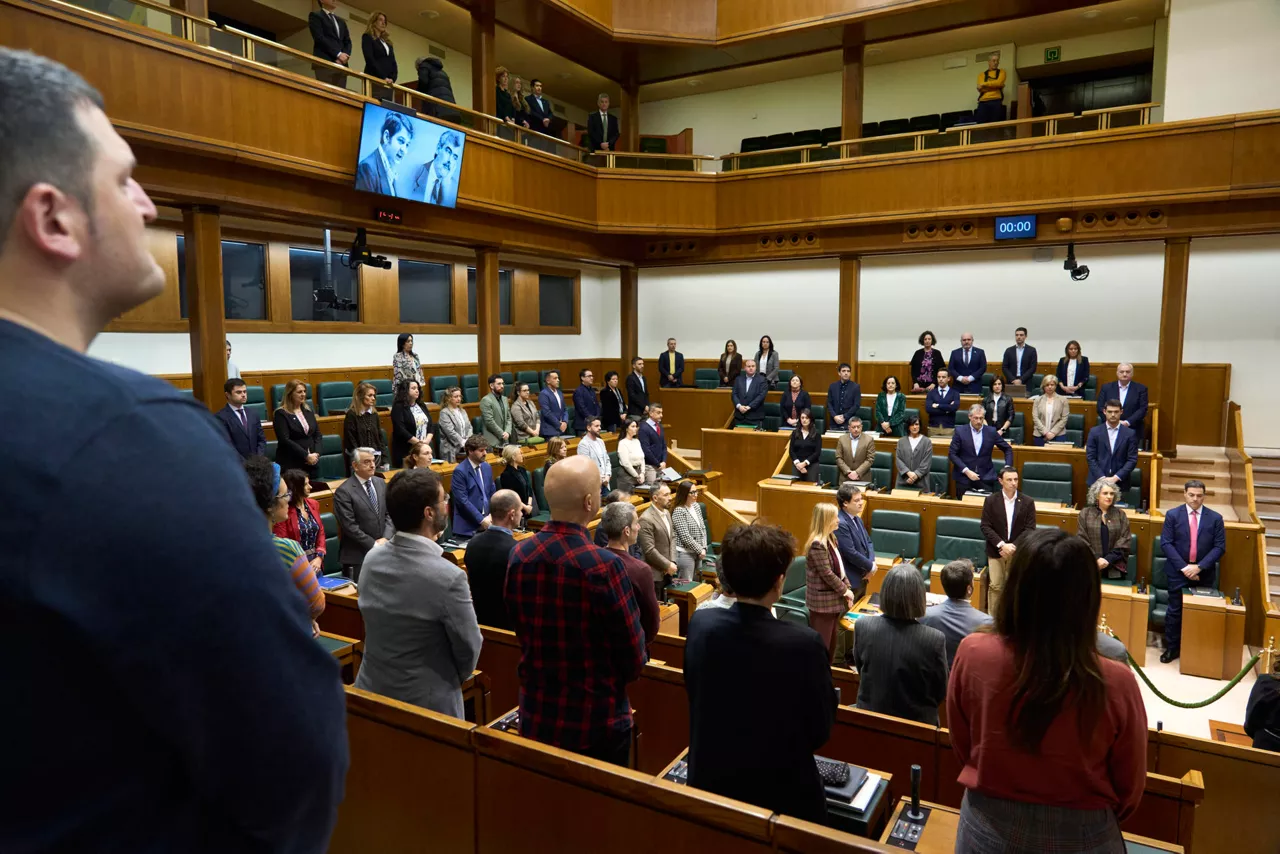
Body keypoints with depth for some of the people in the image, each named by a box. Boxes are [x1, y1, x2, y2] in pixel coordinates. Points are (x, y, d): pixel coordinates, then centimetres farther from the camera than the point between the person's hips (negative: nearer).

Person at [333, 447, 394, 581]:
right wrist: (374, 544, -13)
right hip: (357, 555, -5)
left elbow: (390, 514, 8)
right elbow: (350, 526, -14)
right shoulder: (343, 491, -10)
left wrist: (386, 538, -7)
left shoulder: (381, 483, 9)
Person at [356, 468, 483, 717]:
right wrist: (455, 681, 7)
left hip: (371, 690, 6)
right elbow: (469, 649, -14)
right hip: (426, 701, -6)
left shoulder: (371, 561, -7)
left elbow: (379, 628, 7)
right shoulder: (448, 577, -26)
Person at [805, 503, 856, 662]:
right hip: (823, 601, -9)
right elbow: (827, 574, -22)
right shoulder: (817, 544, -22)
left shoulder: (830, 539, 8)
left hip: (833, 599, 9)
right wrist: (844, 590, -12)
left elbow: (840, 567, 13)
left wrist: (847, 588, 3)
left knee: (831, 641, 18)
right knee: (821, 644, 2)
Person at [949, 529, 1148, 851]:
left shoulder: (973, 655, -21)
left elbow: (963, 751, -2)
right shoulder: (1116, 685, -24)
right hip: (1081, 839, 0)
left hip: (987, 830, 1)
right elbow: (1129, 793, -5)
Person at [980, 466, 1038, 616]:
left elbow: (1030, 529, -3)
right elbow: (985, 527, -5)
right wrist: (1001, 544, -15)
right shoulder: (991, 500, -2)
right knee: (995, 586, -1)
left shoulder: (1027, 502, 0)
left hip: (1017, 552, 0)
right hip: (996, 551, 0)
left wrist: (1014, 546, -13)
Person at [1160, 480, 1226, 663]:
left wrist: (1199, 567, -14)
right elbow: (1166, 543, -5)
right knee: (1175, 611, 3)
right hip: (1178, 571, -1)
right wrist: (1183, 567, -14)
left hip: (1204, 573, 1)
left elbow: (1220, 547, -2)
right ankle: (1172, 648, 13)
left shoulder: (1215, 518, 2)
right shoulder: (1172, 515, 0)